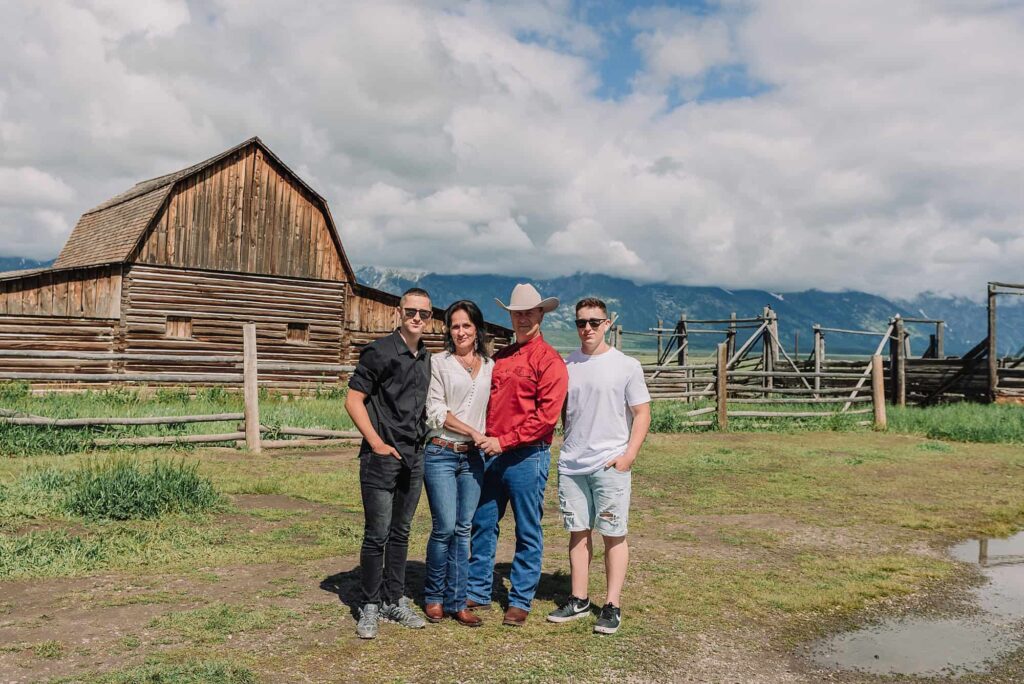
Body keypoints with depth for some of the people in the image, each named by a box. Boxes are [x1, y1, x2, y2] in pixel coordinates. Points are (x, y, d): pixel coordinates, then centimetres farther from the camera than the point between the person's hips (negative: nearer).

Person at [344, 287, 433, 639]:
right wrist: (377, 443, -14)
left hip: (414, 458, 7)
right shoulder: (380, 351, -8)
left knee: (401, 533, 14)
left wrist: (422, 441, 11)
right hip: (382, 457, -6)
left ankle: (395, 601, 25)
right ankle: (370, 607, 12)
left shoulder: (425, 358, 12)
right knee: (377, 534, -1)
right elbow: (353, 400, -10)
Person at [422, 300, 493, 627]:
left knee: (463, 529, 5)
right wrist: (472, 432, -10)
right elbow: (436, 411, -7)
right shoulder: (439, 362, 0)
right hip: (441, 453, -4)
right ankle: (433, 597, 13)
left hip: (473, 456, 4)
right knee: (445, 527, -6)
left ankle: (456, 602, 14)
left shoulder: (489, 366, 12)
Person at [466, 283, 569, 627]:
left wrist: (504, 441, -17)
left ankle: (520, 601, 16)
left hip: (527, 456, -6)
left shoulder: (549, 360, -7)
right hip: (491, 453, 7)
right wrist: (484, 438, 6)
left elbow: (547, 415, -15)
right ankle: (478, 591, 26)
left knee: (528, 532, 5)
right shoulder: (500, 358, 14)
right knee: (482, 524, 12)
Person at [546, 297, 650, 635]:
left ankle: (612, 605, 9)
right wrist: (567, 448, 4)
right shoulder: (565, 366, 8)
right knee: (578, 532, 10)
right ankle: (579, 600, 20)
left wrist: (629, 455, -10)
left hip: (610, 465, -3)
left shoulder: (626, 365, -1)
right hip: (571, 465, 4)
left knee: (613, 535, 1)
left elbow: (642, 413, 0)